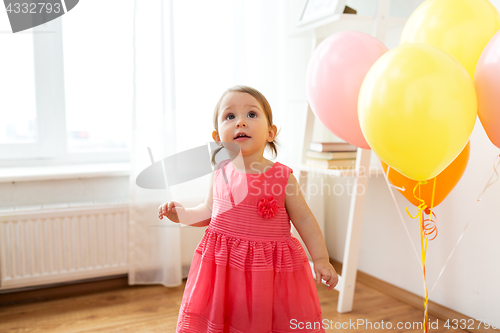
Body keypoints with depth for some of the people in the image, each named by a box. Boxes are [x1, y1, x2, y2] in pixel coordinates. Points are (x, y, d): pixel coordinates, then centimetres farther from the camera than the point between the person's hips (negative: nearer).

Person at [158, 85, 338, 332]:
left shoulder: (283, 177, -9)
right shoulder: (219, 175, -1)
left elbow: (304, 220, -1)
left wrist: (321, 259, -3)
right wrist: (182, 214, 1)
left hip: (271, 268, -2)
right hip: (222, 266, 3)